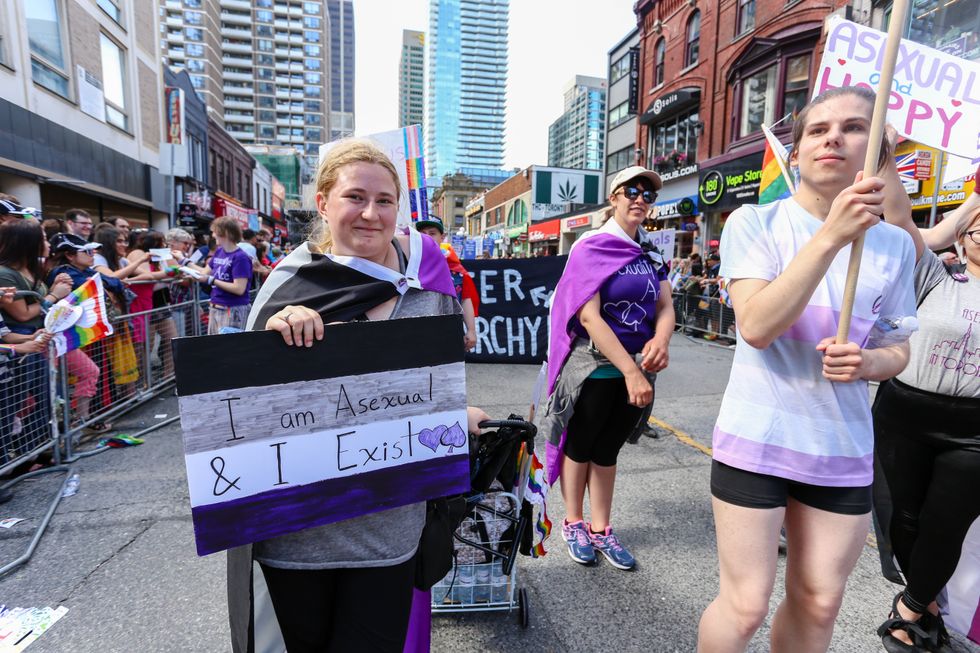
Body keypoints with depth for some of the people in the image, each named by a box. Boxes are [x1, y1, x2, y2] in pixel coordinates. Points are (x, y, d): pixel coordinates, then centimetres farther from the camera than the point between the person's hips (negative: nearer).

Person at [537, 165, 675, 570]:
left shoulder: (651, 253, 9)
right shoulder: (591, 248, -10)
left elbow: (665, 306, 4)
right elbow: (589, 316, -19)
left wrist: (661, 341, -19)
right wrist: (630, 371, -23)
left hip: (636, 368, 6)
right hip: (594, 366, -5)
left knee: (607, 449, 15)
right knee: (580, 446, 11)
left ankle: (600, 530, 29)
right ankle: (573, 523, 30)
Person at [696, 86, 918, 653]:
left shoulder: (895, 245, 5)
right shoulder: (754, 222, -7)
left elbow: (898, 350, 14)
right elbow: (756, 326, -20)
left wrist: (869, 362, -10)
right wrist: (831, 238, -26)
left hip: (845, 450, 5)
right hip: (756, 440, -4)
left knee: (818, 605, 16)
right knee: (745, 605, 3)